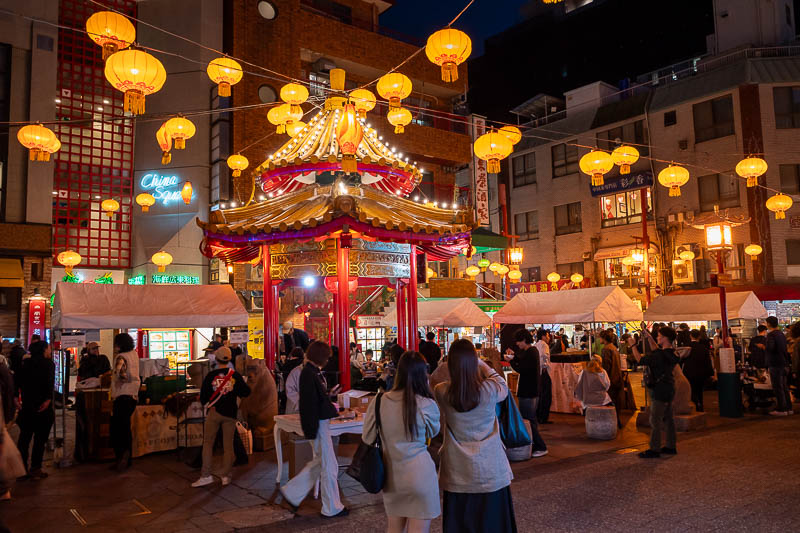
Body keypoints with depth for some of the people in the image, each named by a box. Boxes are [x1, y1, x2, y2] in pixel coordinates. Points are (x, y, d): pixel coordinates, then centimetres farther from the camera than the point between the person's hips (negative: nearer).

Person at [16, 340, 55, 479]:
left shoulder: (26, 363, 8)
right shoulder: (48, 363, -9)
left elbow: (19, 381, 6)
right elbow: (50, 382, -20)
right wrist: (48, 399, -20)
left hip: (27, 405, 6)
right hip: (42, 406, -5)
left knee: (24, 437, 14)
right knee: (40, 438, 2)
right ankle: (35, 469, 5)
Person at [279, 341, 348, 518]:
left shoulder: (314, 372, 8)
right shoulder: (309, 374, -21)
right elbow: (309, 404, -23)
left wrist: (331, 408, 26)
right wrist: (312, 430, -22)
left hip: (321, 422, 10)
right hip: (317, 424, -10)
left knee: (319, 462, 20)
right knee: (329, 466, 2)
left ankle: (291, 492, 29)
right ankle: (332, 508, 16)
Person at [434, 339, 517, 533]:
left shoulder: (441, 392, -14)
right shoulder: (489, 390, -17)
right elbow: (504, 387, 6)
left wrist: (455, 364, 7)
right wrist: (481, 364, 7)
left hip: (456, 472, 1)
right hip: (490, 471, -1)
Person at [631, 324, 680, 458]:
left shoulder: (661, 356, -23)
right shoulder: (671, 353, 5)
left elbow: (640, 360, -20)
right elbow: (656, 350, 24)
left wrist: (633, 346, -9)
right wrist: (648, 337, 22)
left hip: (660, 391, -10)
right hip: (668, 389, 10)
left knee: (655, 420, -3)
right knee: (668, 418, 17)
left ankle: (654, 449, 2)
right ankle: (671, 446, 26)